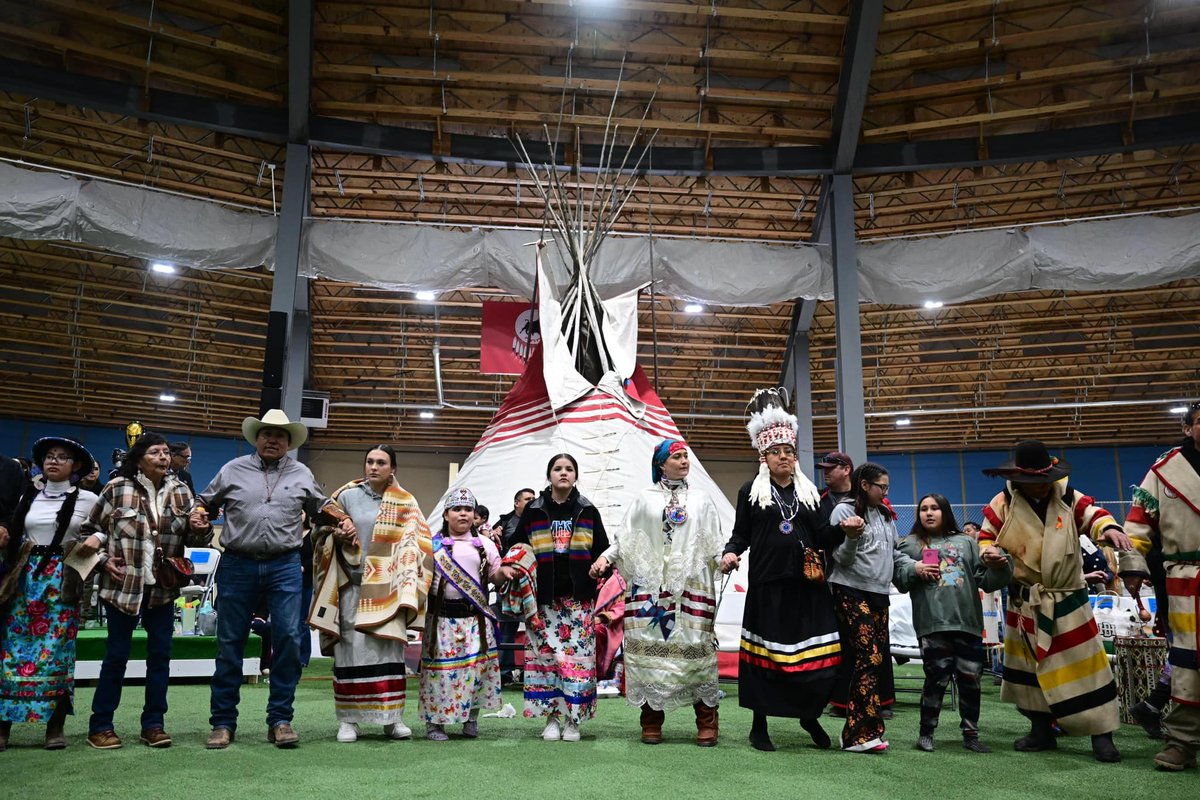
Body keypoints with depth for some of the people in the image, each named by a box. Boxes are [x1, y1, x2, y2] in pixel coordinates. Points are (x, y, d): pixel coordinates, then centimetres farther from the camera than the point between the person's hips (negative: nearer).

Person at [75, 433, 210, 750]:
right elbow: (91, 529, 4)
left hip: (163, 587, 3)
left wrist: (201, 530, -15)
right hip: (123, 585, -3)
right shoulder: (117, 488, -5)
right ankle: (100, 725, 17)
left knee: (160, 654, 6)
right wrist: (103, 559, -8)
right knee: (116, 655, 4)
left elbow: (194, 537, 7)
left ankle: (153, 724, 16)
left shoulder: (180, 491, 3)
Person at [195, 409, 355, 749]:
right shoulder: (234, 469, 10)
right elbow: (207, 501, 19)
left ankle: (280, 720, 5)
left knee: (288, 638, -6)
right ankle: (223, 722, 15)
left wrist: (343, 519, 5)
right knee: (229, 643, 4)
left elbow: (320, 507, 23)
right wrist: (199, 514, -3)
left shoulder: (302, 474, 13)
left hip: (284, 565, 0)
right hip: (237, 565, 0)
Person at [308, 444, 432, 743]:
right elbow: (324, 528, 15)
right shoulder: (347, 495, 7)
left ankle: (391, 717, 5)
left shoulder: (405, 503, 6)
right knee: (351, 649, 0)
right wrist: (337, 535, -8)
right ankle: (348, 719, 8)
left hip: (387, 587, 0)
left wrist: (408, 588, -10)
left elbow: (416, 545, 2)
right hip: (351, 584, 0)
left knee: (389, 649, -3)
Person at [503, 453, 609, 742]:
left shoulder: (588, 511, 8)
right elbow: (517, 545, 10)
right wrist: (508, 566, -8)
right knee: (545, 655, 0)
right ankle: (551, 717, 12)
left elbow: (603, 550, 11)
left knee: (577, 656, -2)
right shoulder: (533, 510, 6)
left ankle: (572, 719, 9)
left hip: (578, 598, 0)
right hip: (542, 598, 0)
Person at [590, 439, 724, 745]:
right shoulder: (644, 498, 11)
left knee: (695, 646, -4)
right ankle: (651, 721, 11)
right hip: (649, 586, 0)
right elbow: (625, 539, 9)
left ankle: (707, 722, 7)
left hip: (691, 586, 0)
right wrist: (605, 557, -7)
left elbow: (714, 541, 10)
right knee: (650, 647, -1)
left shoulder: (701, 499, 14)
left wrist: (725, 556, -10)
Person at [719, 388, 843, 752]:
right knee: (764, 654, 2)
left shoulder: (809, 491, 13)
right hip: (767, 584, -2)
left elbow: (823, 537, 8)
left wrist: (843, 529, -10)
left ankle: (810, 714, 22)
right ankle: (759, 726, 17)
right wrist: (731, 553, -14)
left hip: (808, 584, 2)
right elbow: (740, 534, 5)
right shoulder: (751, 492, 6)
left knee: (820, 655, -2)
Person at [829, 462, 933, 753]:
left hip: (880, 595, 8)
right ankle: (859, 734, -11)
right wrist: (852, 537, -27)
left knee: (879, 659, 6)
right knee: (868, 659, -14)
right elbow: (841, 558, -8)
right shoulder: (844, 511, -5)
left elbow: (894, 554, 22)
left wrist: (915, 567, 5)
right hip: (852, 594, -8)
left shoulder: (885, 515, 18)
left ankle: (862, 730, 13)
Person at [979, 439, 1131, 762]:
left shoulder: (1068, 497, -5)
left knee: (1083, 663, -2)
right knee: (1031, 665, 9)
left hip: (1068, 599, 0)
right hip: (1025, 602, 1)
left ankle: (1101, 733, 8)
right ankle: (1042, 730, 23)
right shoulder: (1003, 504, -7)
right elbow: (985, 538, 1)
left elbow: (1092, 514, -13)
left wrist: (1109, 528, -36)